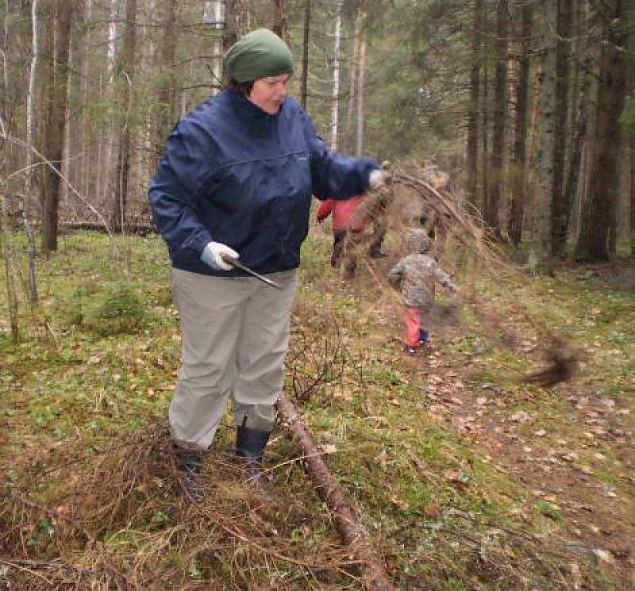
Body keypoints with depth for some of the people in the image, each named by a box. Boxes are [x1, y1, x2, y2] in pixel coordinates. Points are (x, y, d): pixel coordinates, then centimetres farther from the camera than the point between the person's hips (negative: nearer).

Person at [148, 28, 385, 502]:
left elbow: (322, 167, 9)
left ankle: (251, 454, 36)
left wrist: (363, 174, -9)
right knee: (208, 368, 5)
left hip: (277, 271, 6)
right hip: (213, 274, -6)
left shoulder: (294, 119, -1)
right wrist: (199, 243, -29)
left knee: (265, 365, 16)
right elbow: (166, 196, -17)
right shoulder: (203, 129, -19)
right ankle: (188, 457, 26)